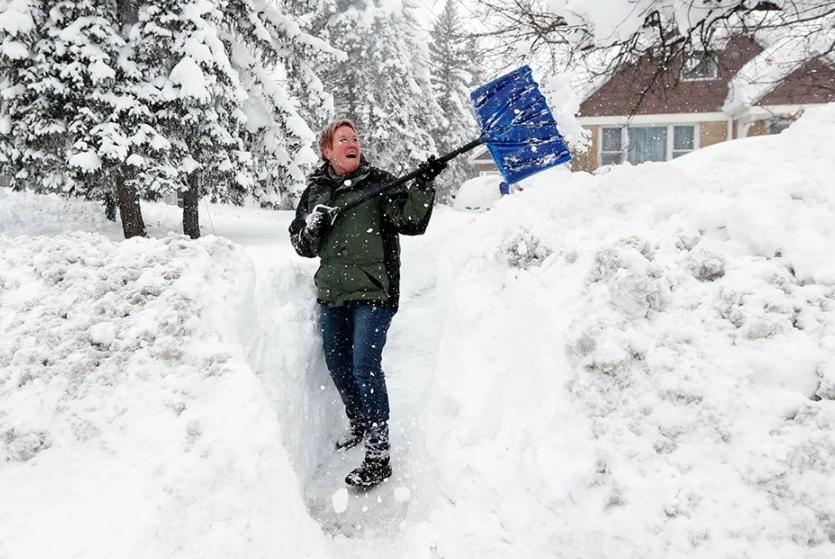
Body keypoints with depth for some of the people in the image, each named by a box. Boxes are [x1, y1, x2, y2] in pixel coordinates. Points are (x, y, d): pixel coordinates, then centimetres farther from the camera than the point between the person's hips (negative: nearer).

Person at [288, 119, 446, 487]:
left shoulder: (380, 183, -3)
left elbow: (411, 222, -13)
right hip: (332, 293, 6)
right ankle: (358, 424, 39)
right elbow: (302, 245, 13)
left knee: (365, 365, -12)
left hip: (373, 292, -5)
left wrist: (424, 185, -26)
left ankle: (379, 454, -4)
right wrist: (311, 228, -8)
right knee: (338, 364, 15)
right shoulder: (315, 191, 9)